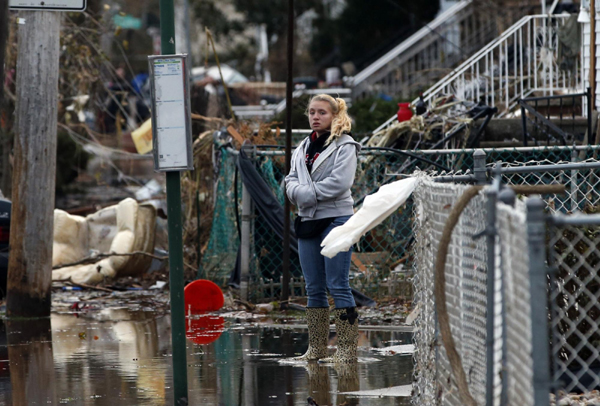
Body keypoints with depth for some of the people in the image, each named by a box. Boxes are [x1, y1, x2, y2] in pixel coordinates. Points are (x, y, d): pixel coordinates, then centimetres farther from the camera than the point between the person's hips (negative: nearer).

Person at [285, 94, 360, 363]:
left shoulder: (344, 146, -3)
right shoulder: (303, 148, 18)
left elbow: (340, 182, -16)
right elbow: (291, 181, 11)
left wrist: (309, 194, -13)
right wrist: (300, 192, -11)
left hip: (336, 219, -7)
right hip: (307, 220, 7)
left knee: (338, 286, -9)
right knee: (314, 288, 8)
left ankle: (347, 349, -7)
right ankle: (316, 348, 13)